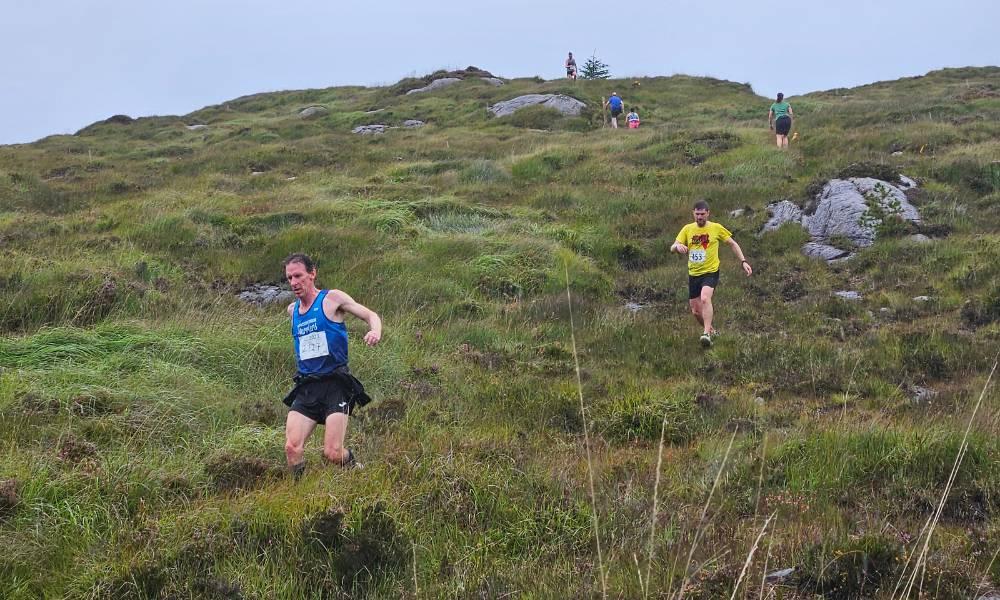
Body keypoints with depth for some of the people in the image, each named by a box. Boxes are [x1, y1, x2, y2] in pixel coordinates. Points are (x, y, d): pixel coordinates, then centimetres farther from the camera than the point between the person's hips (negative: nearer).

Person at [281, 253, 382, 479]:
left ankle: (356, 469, 19)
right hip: (306, 387, 5)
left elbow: (371, 315, -1)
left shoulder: (332, 299, 0)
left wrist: (375, 332, -22)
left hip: (335, 384, -5)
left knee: (333, 453, -13)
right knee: (292, 448, -14)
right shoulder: (292, 310, 16)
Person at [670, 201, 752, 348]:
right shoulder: (687, 229, 3)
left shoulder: (716, 228, -3)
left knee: (705, 298, -31)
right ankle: (711, 330, 32)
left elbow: (732, 244, 8)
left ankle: (706, 334, -32)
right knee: (696, 311, 7)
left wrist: (743, 261, -1)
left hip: (710, 272, -4)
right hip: (693, 274, 4)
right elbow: (672, 248, -1)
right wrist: (677, 246, -26)